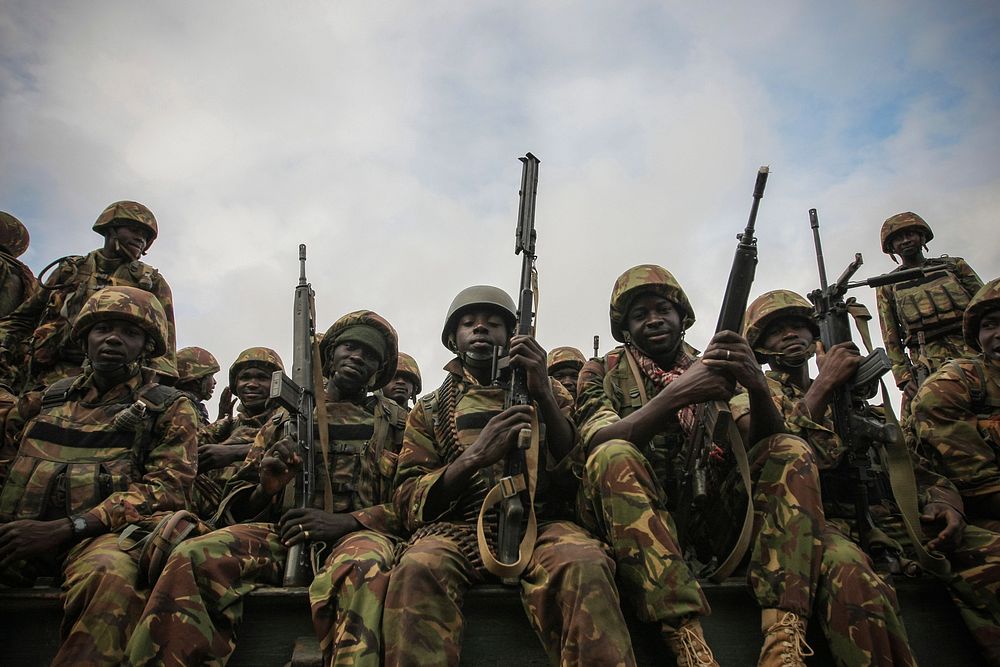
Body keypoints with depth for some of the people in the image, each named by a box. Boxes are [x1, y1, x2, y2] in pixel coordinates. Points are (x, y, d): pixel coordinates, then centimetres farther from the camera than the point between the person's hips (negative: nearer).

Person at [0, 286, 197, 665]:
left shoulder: (168, 408, 11)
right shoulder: (46, 399, 24)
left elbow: (168, 488, -1)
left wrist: (64, 529, -10)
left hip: (100, 535, -3)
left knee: (108, 575, -37)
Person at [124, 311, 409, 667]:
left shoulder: (396, 423, 16)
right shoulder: (285, 420, 22)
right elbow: (237, 501, 22)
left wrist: (350, 521, -13)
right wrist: (267, 488, -3)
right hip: (283, 534, 3)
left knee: (361, 567, -40)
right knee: (192, 557, -28)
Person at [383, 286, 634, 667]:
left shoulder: (548, 393, 20)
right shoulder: (429, 410, 19)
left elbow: (578, 479, 5)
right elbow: (409, 503, 6)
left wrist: (543, 395, -9)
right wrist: (477, 454, -12)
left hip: (540, 525, 0)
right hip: (457, 530, 0)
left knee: (584, 563, -34)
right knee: (418, 567, -34)